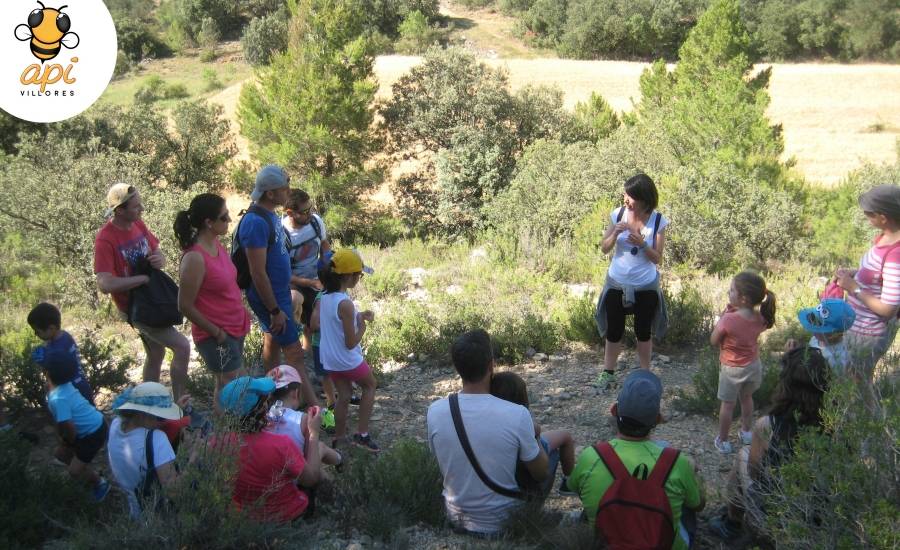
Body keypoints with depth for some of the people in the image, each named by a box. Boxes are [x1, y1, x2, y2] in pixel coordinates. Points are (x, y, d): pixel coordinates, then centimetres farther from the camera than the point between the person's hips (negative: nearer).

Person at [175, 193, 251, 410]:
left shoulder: (216, 244, 1)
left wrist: (242, 314, 9)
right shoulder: (195, 258, -24)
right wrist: (217, 333, -14)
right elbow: (186, 307, -20)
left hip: (235, 329, 8)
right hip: (217, 337, -8)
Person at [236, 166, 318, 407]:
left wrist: (288, 292, 19)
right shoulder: (256, 222, -25)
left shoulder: (270, 215, 5)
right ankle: (316, 408, -6)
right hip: (269, 298, -9)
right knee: (294, 352, -8)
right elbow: (258, 273, -25)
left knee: (272, 340, 19)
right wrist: (275, 311, -22)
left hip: (280, 292, 9)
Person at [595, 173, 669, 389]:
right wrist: (615, 233, -22)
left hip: (646, 286, -1)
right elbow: (604, 249, -3)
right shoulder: (618, 215, -9)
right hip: (617, 284, 1)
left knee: (643, 332, 13)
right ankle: (608, 373, 27)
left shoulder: (658, 221, -13)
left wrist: (642, 244, -27)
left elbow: (657, 259, -9)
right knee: (613, 331, 11)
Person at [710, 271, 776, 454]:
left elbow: (714, 341, -17)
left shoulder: (728, 320, -33)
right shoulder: (761, 318, -15)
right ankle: (746, 432, 46)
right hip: (753, 365, 5)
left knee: (727, 405, 14)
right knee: (747, 399, 28)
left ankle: (723, 440, 28)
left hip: (732, 369, -5)